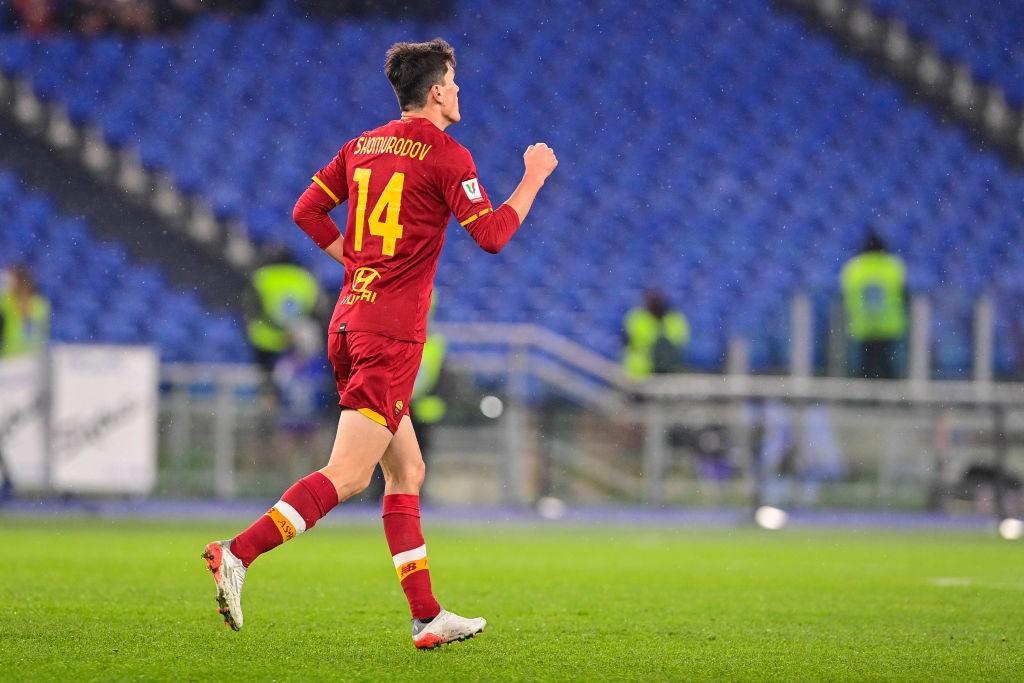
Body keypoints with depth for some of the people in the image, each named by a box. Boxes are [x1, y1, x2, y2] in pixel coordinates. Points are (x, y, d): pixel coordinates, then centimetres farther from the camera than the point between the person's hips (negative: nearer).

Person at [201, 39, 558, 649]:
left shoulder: (363, 146, 12)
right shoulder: (447, 156, -8)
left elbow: (308, 211, 14)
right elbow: (492, 234, -10)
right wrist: (533, 179, 3)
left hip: (350, 319, 8)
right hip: (392, 333, -8)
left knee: (407, 472, 13)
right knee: (348, 475, -11)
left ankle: (428, 617, 13)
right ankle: (237, 554, -23)